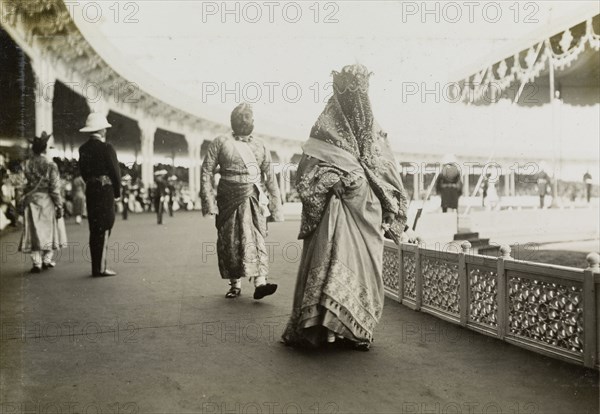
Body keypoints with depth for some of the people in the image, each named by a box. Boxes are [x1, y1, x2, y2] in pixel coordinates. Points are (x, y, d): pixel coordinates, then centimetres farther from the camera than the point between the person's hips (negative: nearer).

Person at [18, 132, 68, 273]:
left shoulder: (27, 164, -3)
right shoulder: (50, 165, -11)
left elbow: (27, 183, 2)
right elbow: (55, 188, -11)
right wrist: (59, 205, -7)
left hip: (31, 200, 2)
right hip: (47, 200, -2)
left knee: (34, 230, 6)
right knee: (49, 229, 13)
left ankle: (37, 262, 4)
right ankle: (47, 259, 15)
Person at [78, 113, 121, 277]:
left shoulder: (83, 149, 9)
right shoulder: (106, 148, -12)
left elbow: (83, 171, 11)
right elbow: (115, 172, -11)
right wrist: (117, 192, 2)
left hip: (90, 191, 7)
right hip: (105, 191, -7)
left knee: (94, 230, 12)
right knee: (104, 229, -3)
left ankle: (96, 266, 18)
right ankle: (100, 267, -2)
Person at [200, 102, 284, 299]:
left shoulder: (260, 146, 13)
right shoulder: (221, 142, 5)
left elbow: (270, 178, 15)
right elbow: (207, 172, 0)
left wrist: (276, 205, 11)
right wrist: (208, 200, -10)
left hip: (254, 199, 1)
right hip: (229, 199, -1)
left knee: (256, 238, -11)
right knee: (230, 240, 1)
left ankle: (260, 282, -19)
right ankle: (235, 284, 12)